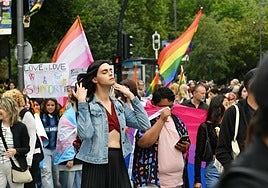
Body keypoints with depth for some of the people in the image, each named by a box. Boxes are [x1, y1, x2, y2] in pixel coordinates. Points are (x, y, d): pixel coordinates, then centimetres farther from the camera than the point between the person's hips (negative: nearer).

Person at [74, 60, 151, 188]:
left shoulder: (119, 105, 13)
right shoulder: (88, 105, -4)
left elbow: (144, 125, 5)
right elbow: (85, 134, -20)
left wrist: (131, 97, 7)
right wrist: (81, 103, -18)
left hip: (118, 162, 5)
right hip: (96, 162, -5)